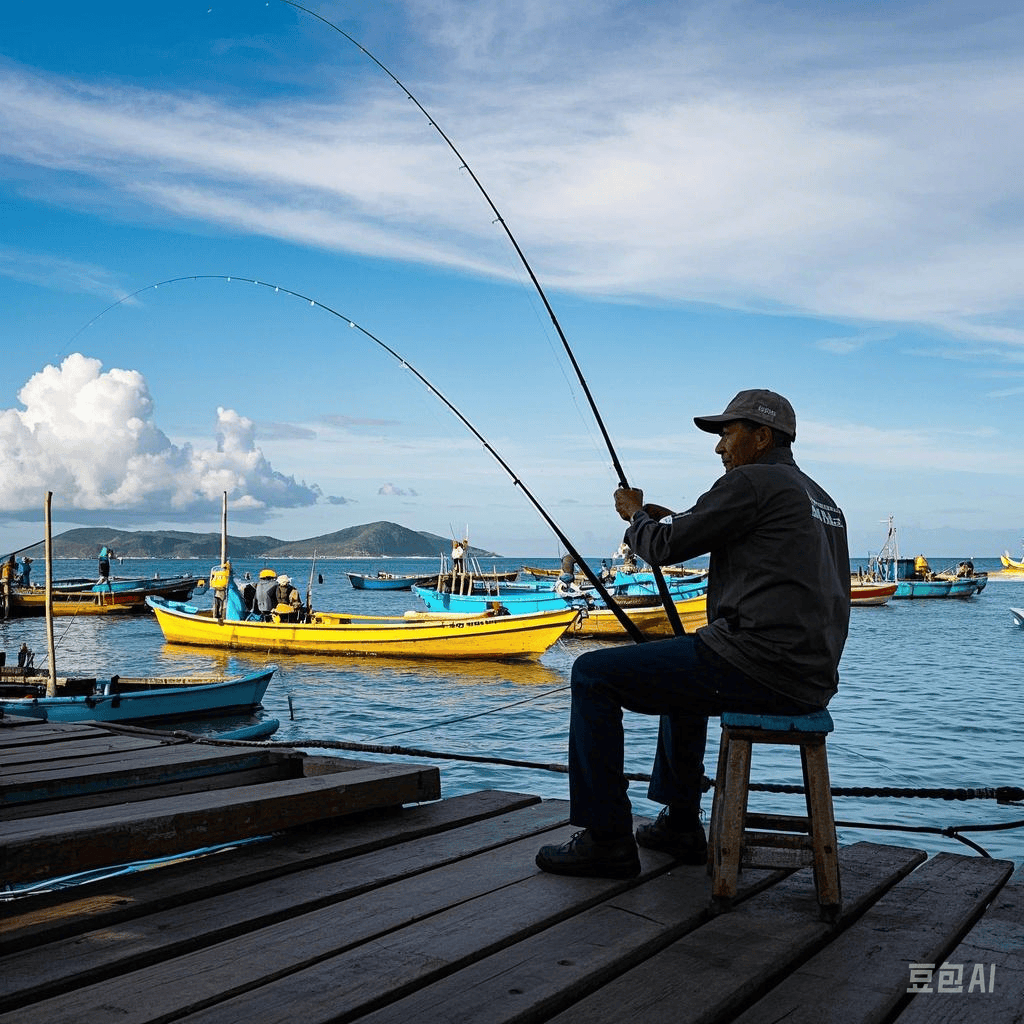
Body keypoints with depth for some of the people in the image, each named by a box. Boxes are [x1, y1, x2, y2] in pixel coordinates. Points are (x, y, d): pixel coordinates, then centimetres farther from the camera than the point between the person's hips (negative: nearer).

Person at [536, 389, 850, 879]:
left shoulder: (752, 482, -8)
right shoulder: (821, 499, 21)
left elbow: (666, 547, -7)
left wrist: (636, 515, 15)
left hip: (756, 668, -10)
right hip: (812, 680, 10)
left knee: (593, 674, -3)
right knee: (681, 677, 36)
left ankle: (607, 840, 2)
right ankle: (680, 824, 36)